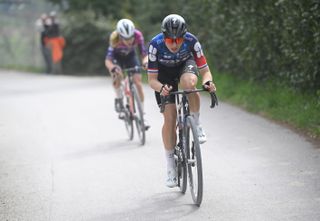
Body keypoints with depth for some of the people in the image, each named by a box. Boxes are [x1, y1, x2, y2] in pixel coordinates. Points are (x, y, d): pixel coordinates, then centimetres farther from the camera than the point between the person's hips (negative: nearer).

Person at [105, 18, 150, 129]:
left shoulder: (138, 35, -33)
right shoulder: (114, 38, -38)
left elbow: (144, 54, -27)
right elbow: (108, 60, -40)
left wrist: (145, 61, -50)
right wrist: (113, 68, -61)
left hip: (131, 56, 2)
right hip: (117, 57, -2)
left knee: (138, 81, -12)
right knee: (117, 76, -31)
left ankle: (143, 114, -4)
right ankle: (119, 99, -2)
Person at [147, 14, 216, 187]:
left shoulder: (191, 41, -31)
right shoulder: (155, 45, -33)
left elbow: (205, 70, -24)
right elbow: (152, 79, -29)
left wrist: (207, 82, -47)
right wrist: (161, 88, -50)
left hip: (185, 65, 0)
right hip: (164, 73, 0)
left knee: (189, 83, -38)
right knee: (169, 118, -10)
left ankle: (196, 124, -15)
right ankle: (170, 164, 4)